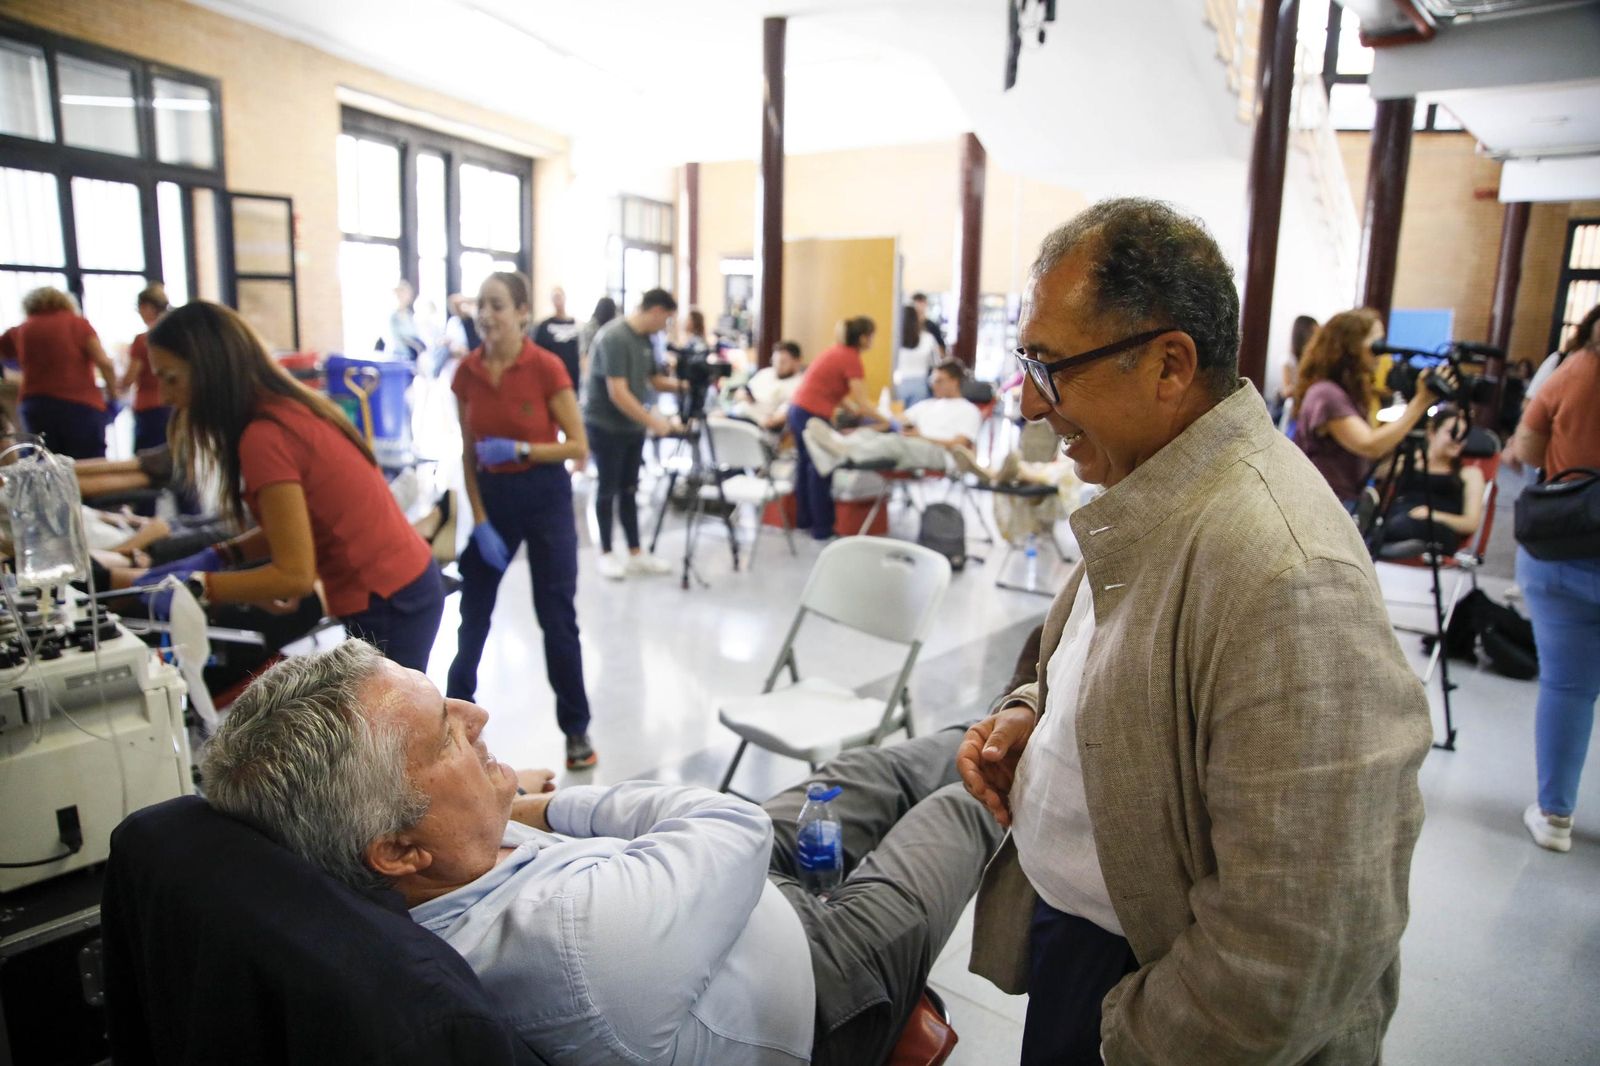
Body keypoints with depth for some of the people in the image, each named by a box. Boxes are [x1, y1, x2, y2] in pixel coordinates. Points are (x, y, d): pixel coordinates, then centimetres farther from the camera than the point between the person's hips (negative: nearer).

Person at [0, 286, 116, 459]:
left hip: (35, 407, 3)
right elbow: (104, 362, -7)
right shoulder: (78, 323, 5)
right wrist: (112, 392, 5)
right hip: (81, 405, -3)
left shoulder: (21, 330, 13)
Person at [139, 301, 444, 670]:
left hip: (386, 604, -9)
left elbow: (294, 575, -20)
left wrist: (194, 586, -13)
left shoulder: (265, 435, -21)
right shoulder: (290, 408, 7)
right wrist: (216, 556, 6)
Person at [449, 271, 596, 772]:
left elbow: (578, 446, -10)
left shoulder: (546, 367, -13)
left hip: (545, 496, -4)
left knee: (557, 618, 1)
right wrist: (479, 521, -4)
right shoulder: (467, 372, -1)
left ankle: (576, 729, 17)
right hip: (491, 495, 4)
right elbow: (468, 455, 3)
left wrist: (518, 449, -24)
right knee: (473, 613, 12)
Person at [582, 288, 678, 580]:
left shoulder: (644, 338, 6)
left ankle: (636, 554, 17)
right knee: (608, 490, 3)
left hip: (632, 426, 8)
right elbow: (617, 392, -25)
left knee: (629, 490, 11)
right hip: (606, 427, -8)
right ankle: (606, 554, 15)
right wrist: (652, 421, -24)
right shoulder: (613, 337, -20)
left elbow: (654, 379, 16)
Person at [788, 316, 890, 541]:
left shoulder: (837, 352, 12)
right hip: (813, 416, -9)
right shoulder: (852, 360, -14)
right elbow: (862, 401, -15)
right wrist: (885, 422, -5)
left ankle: (804, 519, 33)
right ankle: (823, 530, 9)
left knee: (806, 465, 19)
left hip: (799, 410, 9)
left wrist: (855, 411, 11)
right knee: (820, 471, 1)